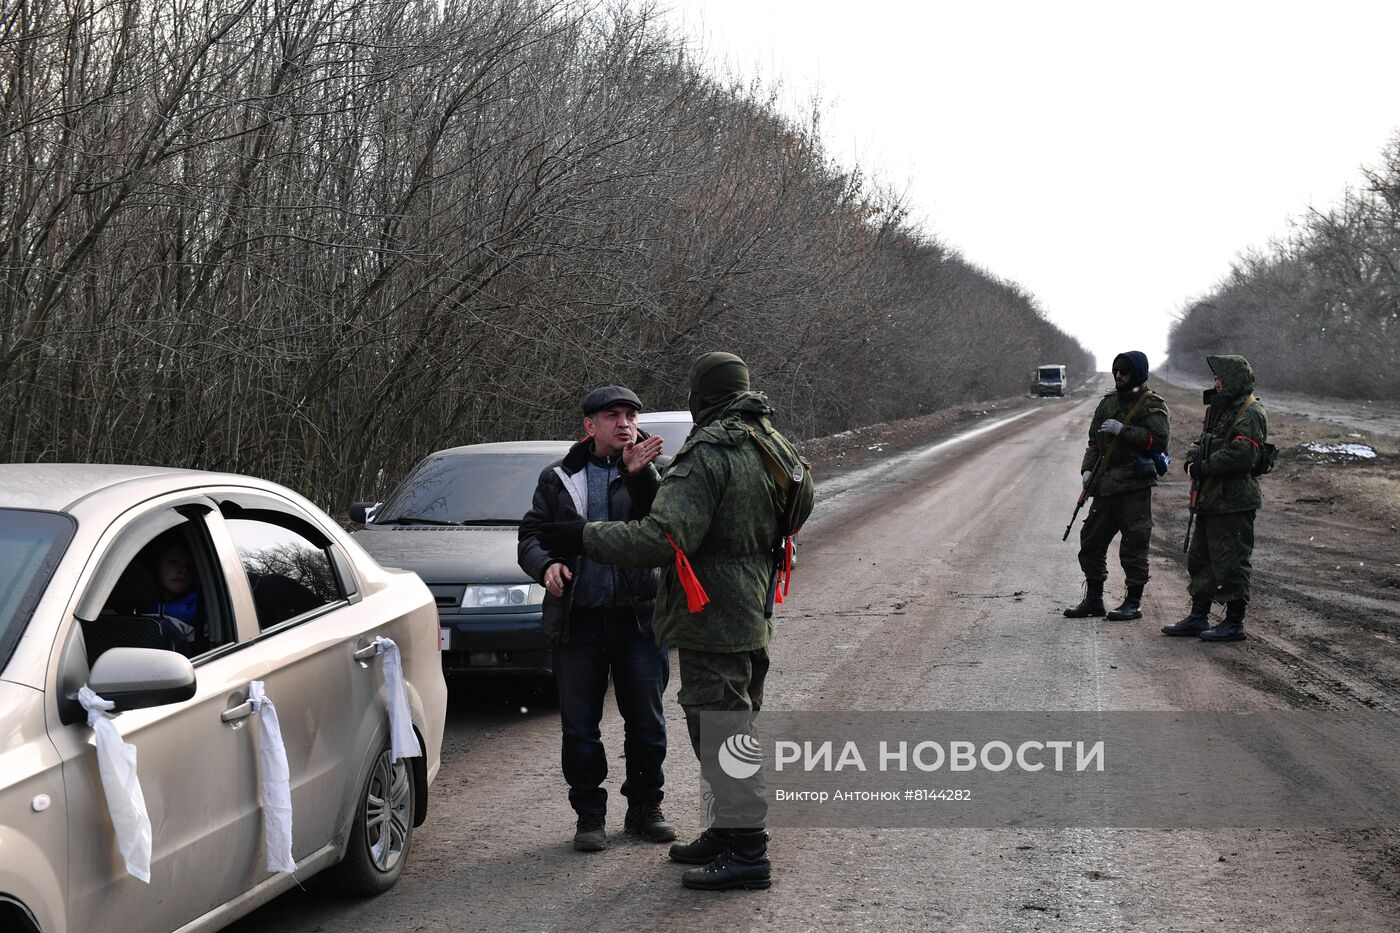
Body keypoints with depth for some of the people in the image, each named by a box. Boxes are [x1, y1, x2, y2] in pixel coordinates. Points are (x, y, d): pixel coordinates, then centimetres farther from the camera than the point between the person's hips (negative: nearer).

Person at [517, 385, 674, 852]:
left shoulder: (654, 472, 4)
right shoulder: (559, 478, 9)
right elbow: (530, 534, 9)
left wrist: (641, 475, -27)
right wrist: (546, 564, -13)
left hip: (639, 616, -1)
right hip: (577, 619, 1)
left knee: (646, 720, 8)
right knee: (579, 724, 5)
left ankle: (645, 806, 24)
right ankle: (589, 814, 16)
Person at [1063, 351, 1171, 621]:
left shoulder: (1152, 405, -4)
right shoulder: (1108, 402, 16)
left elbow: (1158, 439, -17)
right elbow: (1095, 440, 21)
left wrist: (1123, 430, -20)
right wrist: (1088, 468, 7)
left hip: (1134, 487, -7)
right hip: (1106, 486, 7)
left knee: (1134, 545, -4)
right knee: (1091, 542, 9)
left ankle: (1133, 603, 5)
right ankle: (1093, 599, 19)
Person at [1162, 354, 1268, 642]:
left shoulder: (1250, 414, -14)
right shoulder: (1220, 409, 18)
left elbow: (1241, 454, -25)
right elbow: (1202, 443, 22)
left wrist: (1204, 466, -16)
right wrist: (1193, 459, 0)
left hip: (1233, 502, -10)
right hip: (1210, 499, 10)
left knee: (1230, 562, -5)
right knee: (1200, 559, 16)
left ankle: (1234, 623, 2)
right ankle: (1198, 617, 24)